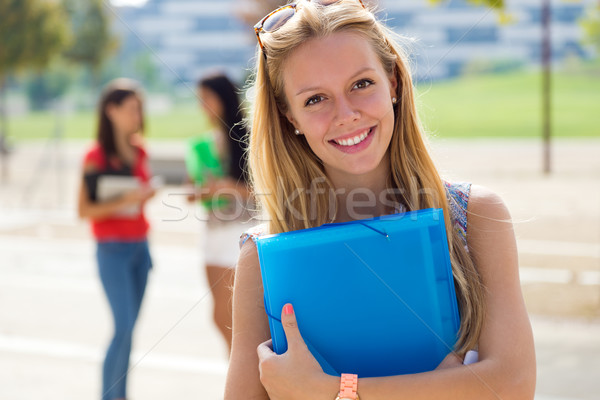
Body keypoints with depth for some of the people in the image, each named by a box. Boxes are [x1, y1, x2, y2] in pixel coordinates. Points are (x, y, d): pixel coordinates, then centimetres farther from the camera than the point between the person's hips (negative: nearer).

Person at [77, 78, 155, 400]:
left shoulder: (139, 151, 10)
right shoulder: (96, 156, -9)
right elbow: (84, 210, -12)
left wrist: (146, 194, 1)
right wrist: (124, 200, -22)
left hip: (139, 246, 6)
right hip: (112, 250, -6)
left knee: (129, 327, 7)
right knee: (124, 327, -11)